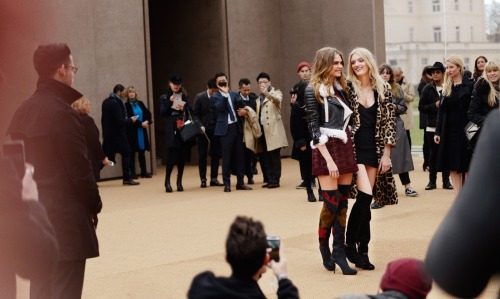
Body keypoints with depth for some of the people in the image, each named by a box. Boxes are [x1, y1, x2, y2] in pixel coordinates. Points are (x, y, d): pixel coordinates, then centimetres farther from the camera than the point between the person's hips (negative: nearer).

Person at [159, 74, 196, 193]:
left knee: (182, 157, 3)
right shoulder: (164, 98, 8)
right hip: (171, 130, -2)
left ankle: (179, 182, 12)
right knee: (171, 156, -8)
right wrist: (169, 102, -12)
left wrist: (183, 108, -12)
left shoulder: (184, 97, 12)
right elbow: (162, 113, -2)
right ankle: (167, 182, 5)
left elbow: (190, 112, 6)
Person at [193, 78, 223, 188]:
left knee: (215, 155, 4)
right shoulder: (200, 97, -3)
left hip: (216, 129, 1)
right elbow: (195, 114, -1)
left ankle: (214, 179, 11)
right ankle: (203, 179, 10)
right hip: (203, 129, 0)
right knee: (202, 155, 3)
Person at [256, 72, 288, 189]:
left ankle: (275, 180, -5)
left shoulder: (276, 92, 0)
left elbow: (278, 100, -24)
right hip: (263, 129, 6)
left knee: (274, 156, -7)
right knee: (267, 157, 8)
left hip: (273, 129, -6)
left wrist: (267, 93, -42)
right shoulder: (260, 96, 19)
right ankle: (270, 180, 12)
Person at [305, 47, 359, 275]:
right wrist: (329, 160, -16)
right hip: (326, 150, -6)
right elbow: (314, 129, -9)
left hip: (345, 147, 6)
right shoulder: (313, 91, -5)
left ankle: (339, 252, 9)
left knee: (343, 203, 4)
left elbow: (347, 120, 15)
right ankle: (324, 248, 14)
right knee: (331, 203, -7)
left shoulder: (341, 88, 12)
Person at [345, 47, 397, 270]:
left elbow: (389, 123, 4)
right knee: (365, 196, -15)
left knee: (364, 199, 5)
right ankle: (352, 245, -1)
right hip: (354, 149, -2)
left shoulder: (382, 89, 4)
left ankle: (361, 250, 14)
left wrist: (386, 153, 0)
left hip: (374, 150, 2)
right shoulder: (348, 89, -1)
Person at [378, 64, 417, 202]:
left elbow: (404, 107, 9)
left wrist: (395, 107, -9)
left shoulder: (397, 89, 9)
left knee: (400, 156, 7)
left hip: (396, 125, 3)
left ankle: (407, 186, 16)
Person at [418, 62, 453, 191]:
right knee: (433, 153, 7)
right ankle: (432, 181, 14)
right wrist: (435, 105, -12)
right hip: (432, 127, 1)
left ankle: (446, 180, 14)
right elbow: (421, 107, 0)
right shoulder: (427, 89, 3)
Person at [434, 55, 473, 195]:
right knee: (453, 167, 4)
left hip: (464, 130, -5)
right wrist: (438, 132, 5)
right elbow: (441, 111, 11)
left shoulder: (469, 85, -4)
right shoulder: (446, 87, 11)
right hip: (449, 131, 5)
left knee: (466, 166, 1)